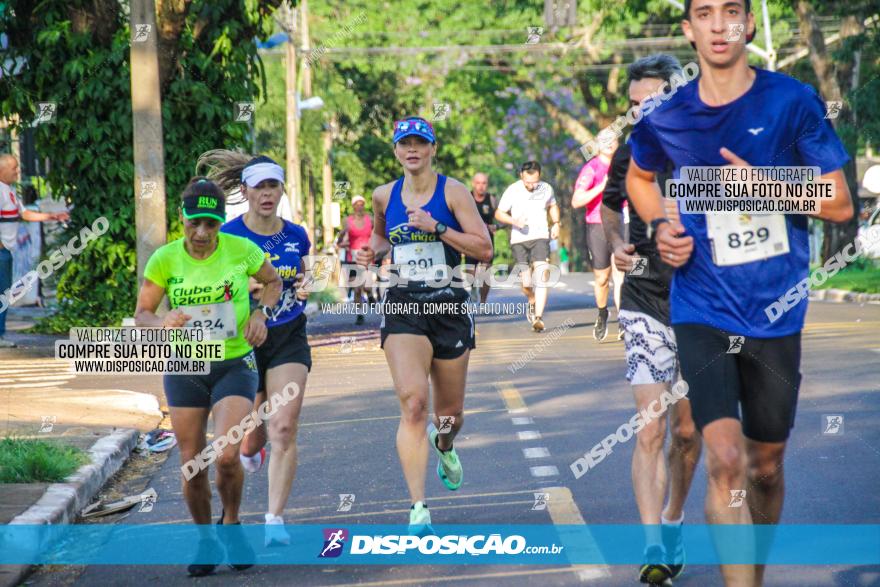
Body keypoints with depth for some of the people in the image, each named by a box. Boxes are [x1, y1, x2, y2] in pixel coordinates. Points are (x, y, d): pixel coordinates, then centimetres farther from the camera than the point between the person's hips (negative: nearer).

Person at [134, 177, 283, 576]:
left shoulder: (241, 250, -9)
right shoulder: (165, 259, -8)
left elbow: (273, 281, 10)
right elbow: (141, 315, -1)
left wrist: (260, 313, -8)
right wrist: (163, 323, -23)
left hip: (235, 366, -2)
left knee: (226, 456, -18)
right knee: (192, 465, 3)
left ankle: (231, 523, 11)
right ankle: (205, 540, 26)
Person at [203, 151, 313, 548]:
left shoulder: (296, 236, 2)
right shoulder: (227, 236, -8)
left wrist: (305, 290, -4)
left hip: (289, 339, 1)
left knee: (285, 428, -14)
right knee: (256, 431, 9)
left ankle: (275, 520, -11)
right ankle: (249, 452, 49)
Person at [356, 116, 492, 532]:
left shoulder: (452, 191, -3)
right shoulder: (384, 196, 7)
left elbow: (484, 249, -10)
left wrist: (436, 228, -19)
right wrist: (373, 251, 5)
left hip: (450, 307, 0)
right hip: (403, 307, 0)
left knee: (451, 415, 12)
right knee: (413, 404, -19)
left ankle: (443, 445, 52)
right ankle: (418, 510, -19)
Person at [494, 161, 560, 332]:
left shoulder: (546, 188, 1)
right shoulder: (513, 190, -7)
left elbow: (553, 206, 22)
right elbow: (499, 213, 1)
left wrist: (556, 223, 5)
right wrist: (514, 221, -17)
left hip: (540, 237, 1)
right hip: (519, 239, -1)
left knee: (541, 273, -19)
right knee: (526, 282, -2)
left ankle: (539, 316, -22)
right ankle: (532, 303, 33)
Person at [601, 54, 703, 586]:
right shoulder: (628, 156, 1)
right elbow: (609, 209, 22)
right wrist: (617, 246, 2)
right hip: (646, 306, 0)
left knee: (687, 431, 11)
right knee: (651, 430, -13)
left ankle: (674, 522, 34)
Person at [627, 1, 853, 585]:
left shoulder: (793, 101, -6)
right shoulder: (667, 118, -1)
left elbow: (840, 203, -4)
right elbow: (640, 176, 22)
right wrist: (661, 226, 3)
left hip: (776, 312, 1)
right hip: (704, 311, 0)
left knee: (766, 465, 14)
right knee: (726, 461, -17)